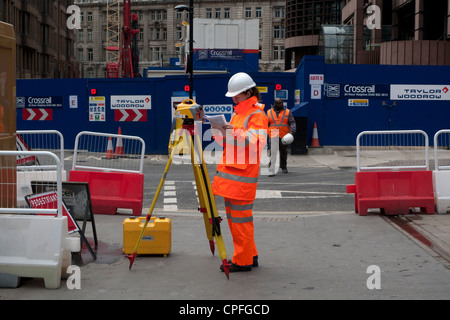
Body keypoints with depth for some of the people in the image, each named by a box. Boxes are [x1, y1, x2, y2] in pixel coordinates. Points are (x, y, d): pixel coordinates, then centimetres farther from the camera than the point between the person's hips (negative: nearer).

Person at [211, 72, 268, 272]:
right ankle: (250, 255, 23)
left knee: (240, 216, -6)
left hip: (243, 175, -10)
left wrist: (238, 133, -30)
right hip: (229, 172, 10)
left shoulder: (257, 115, -9)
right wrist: (220, 132, 6)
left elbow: (258, 143, -22)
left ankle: (243, 261, 1)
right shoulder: (237, 113, 19)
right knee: (232, 215, 13)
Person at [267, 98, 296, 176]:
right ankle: (271, 171, -16)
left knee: (284, 152, 14)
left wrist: (292, 131, -18)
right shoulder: (269, 112, 8)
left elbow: (292, 123, -1)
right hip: (273, 137, -1)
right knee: (273, 153, -13)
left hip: (284, 137, 1)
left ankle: (283, 166, 35)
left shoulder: (287, 112, 6)